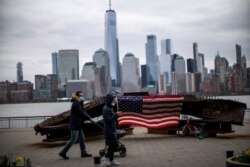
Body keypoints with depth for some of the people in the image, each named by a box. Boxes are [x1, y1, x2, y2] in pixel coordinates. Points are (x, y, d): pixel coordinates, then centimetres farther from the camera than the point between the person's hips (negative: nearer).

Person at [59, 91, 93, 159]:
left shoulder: (79, 104, 16)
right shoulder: (76, 104, -16)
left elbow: (83, 112, 10)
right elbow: (81, 113, -23)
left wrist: (88, 117, -6)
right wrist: (89, 118, -22)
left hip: (79, 125, 10)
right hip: (75, 125, -10)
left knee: (82, 138, 11)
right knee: (73, 140, -6)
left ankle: (83, 153, 17)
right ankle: (63, 152, 1)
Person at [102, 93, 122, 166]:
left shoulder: (110, 108, 14)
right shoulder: (106, 109, -16)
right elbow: (108, 120, -22)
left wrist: (116, 114, 6)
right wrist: (116, 115, -21)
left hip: (112, 130, 10)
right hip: (109, 130, -10)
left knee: (112, 145, 11)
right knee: (115, 145, -9)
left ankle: (111, 160, 18)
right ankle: (106, 157, 1)